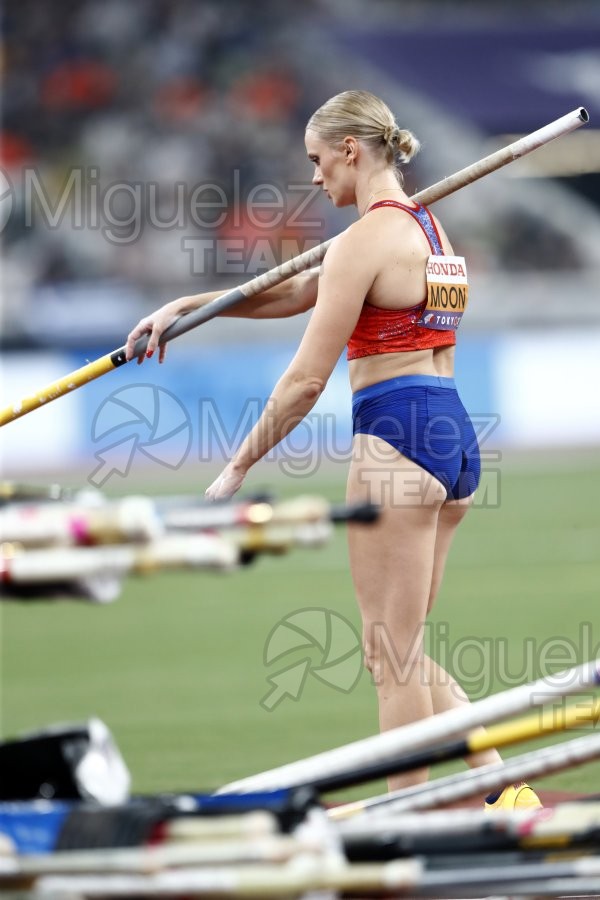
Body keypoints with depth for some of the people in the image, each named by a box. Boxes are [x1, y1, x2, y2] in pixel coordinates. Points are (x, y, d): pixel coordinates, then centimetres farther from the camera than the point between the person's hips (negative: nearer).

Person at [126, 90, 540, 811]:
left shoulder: (364, 242, -11)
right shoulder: (431, 230, 17)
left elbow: (307, 379, -11)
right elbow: (295, 293, 24)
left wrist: (237, 468, -3)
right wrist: (187, 306, 23)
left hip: (395, 436, -9)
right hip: (455, 434, 9)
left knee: (392, 655, -3)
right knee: (402, 651, 15)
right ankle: (504, 783, 5)